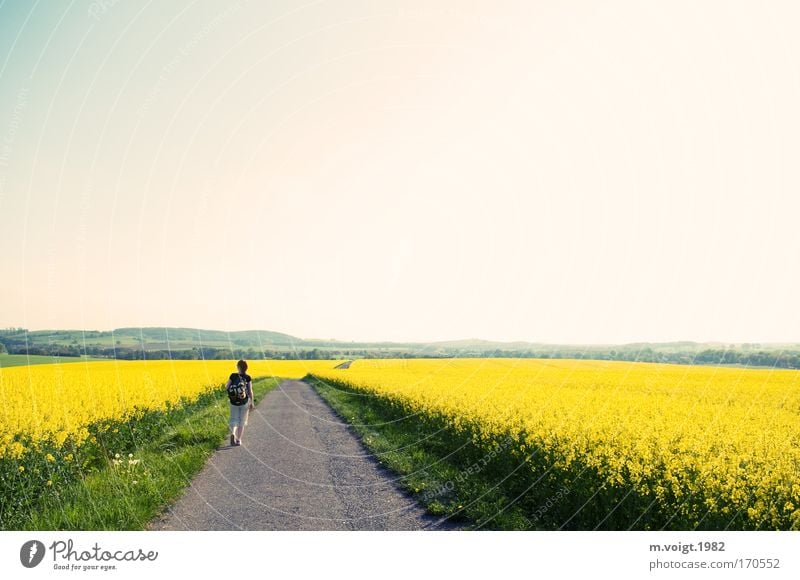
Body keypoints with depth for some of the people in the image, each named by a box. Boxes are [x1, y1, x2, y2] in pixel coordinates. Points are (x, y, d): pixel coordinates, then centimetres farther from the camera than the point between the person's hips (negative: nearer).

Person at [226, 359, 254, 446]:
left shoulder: (233, 376, -6)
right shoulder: (248, 378, -7)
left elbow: (226, 387, -3)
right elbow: (250, 391, -8)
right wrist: (252, 402, -1)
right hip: (245, 402, 0)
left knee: (234, 419, 10)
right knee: (242, 420, 12)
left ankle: (233, 433, -18)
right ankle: (238, 440, 14)